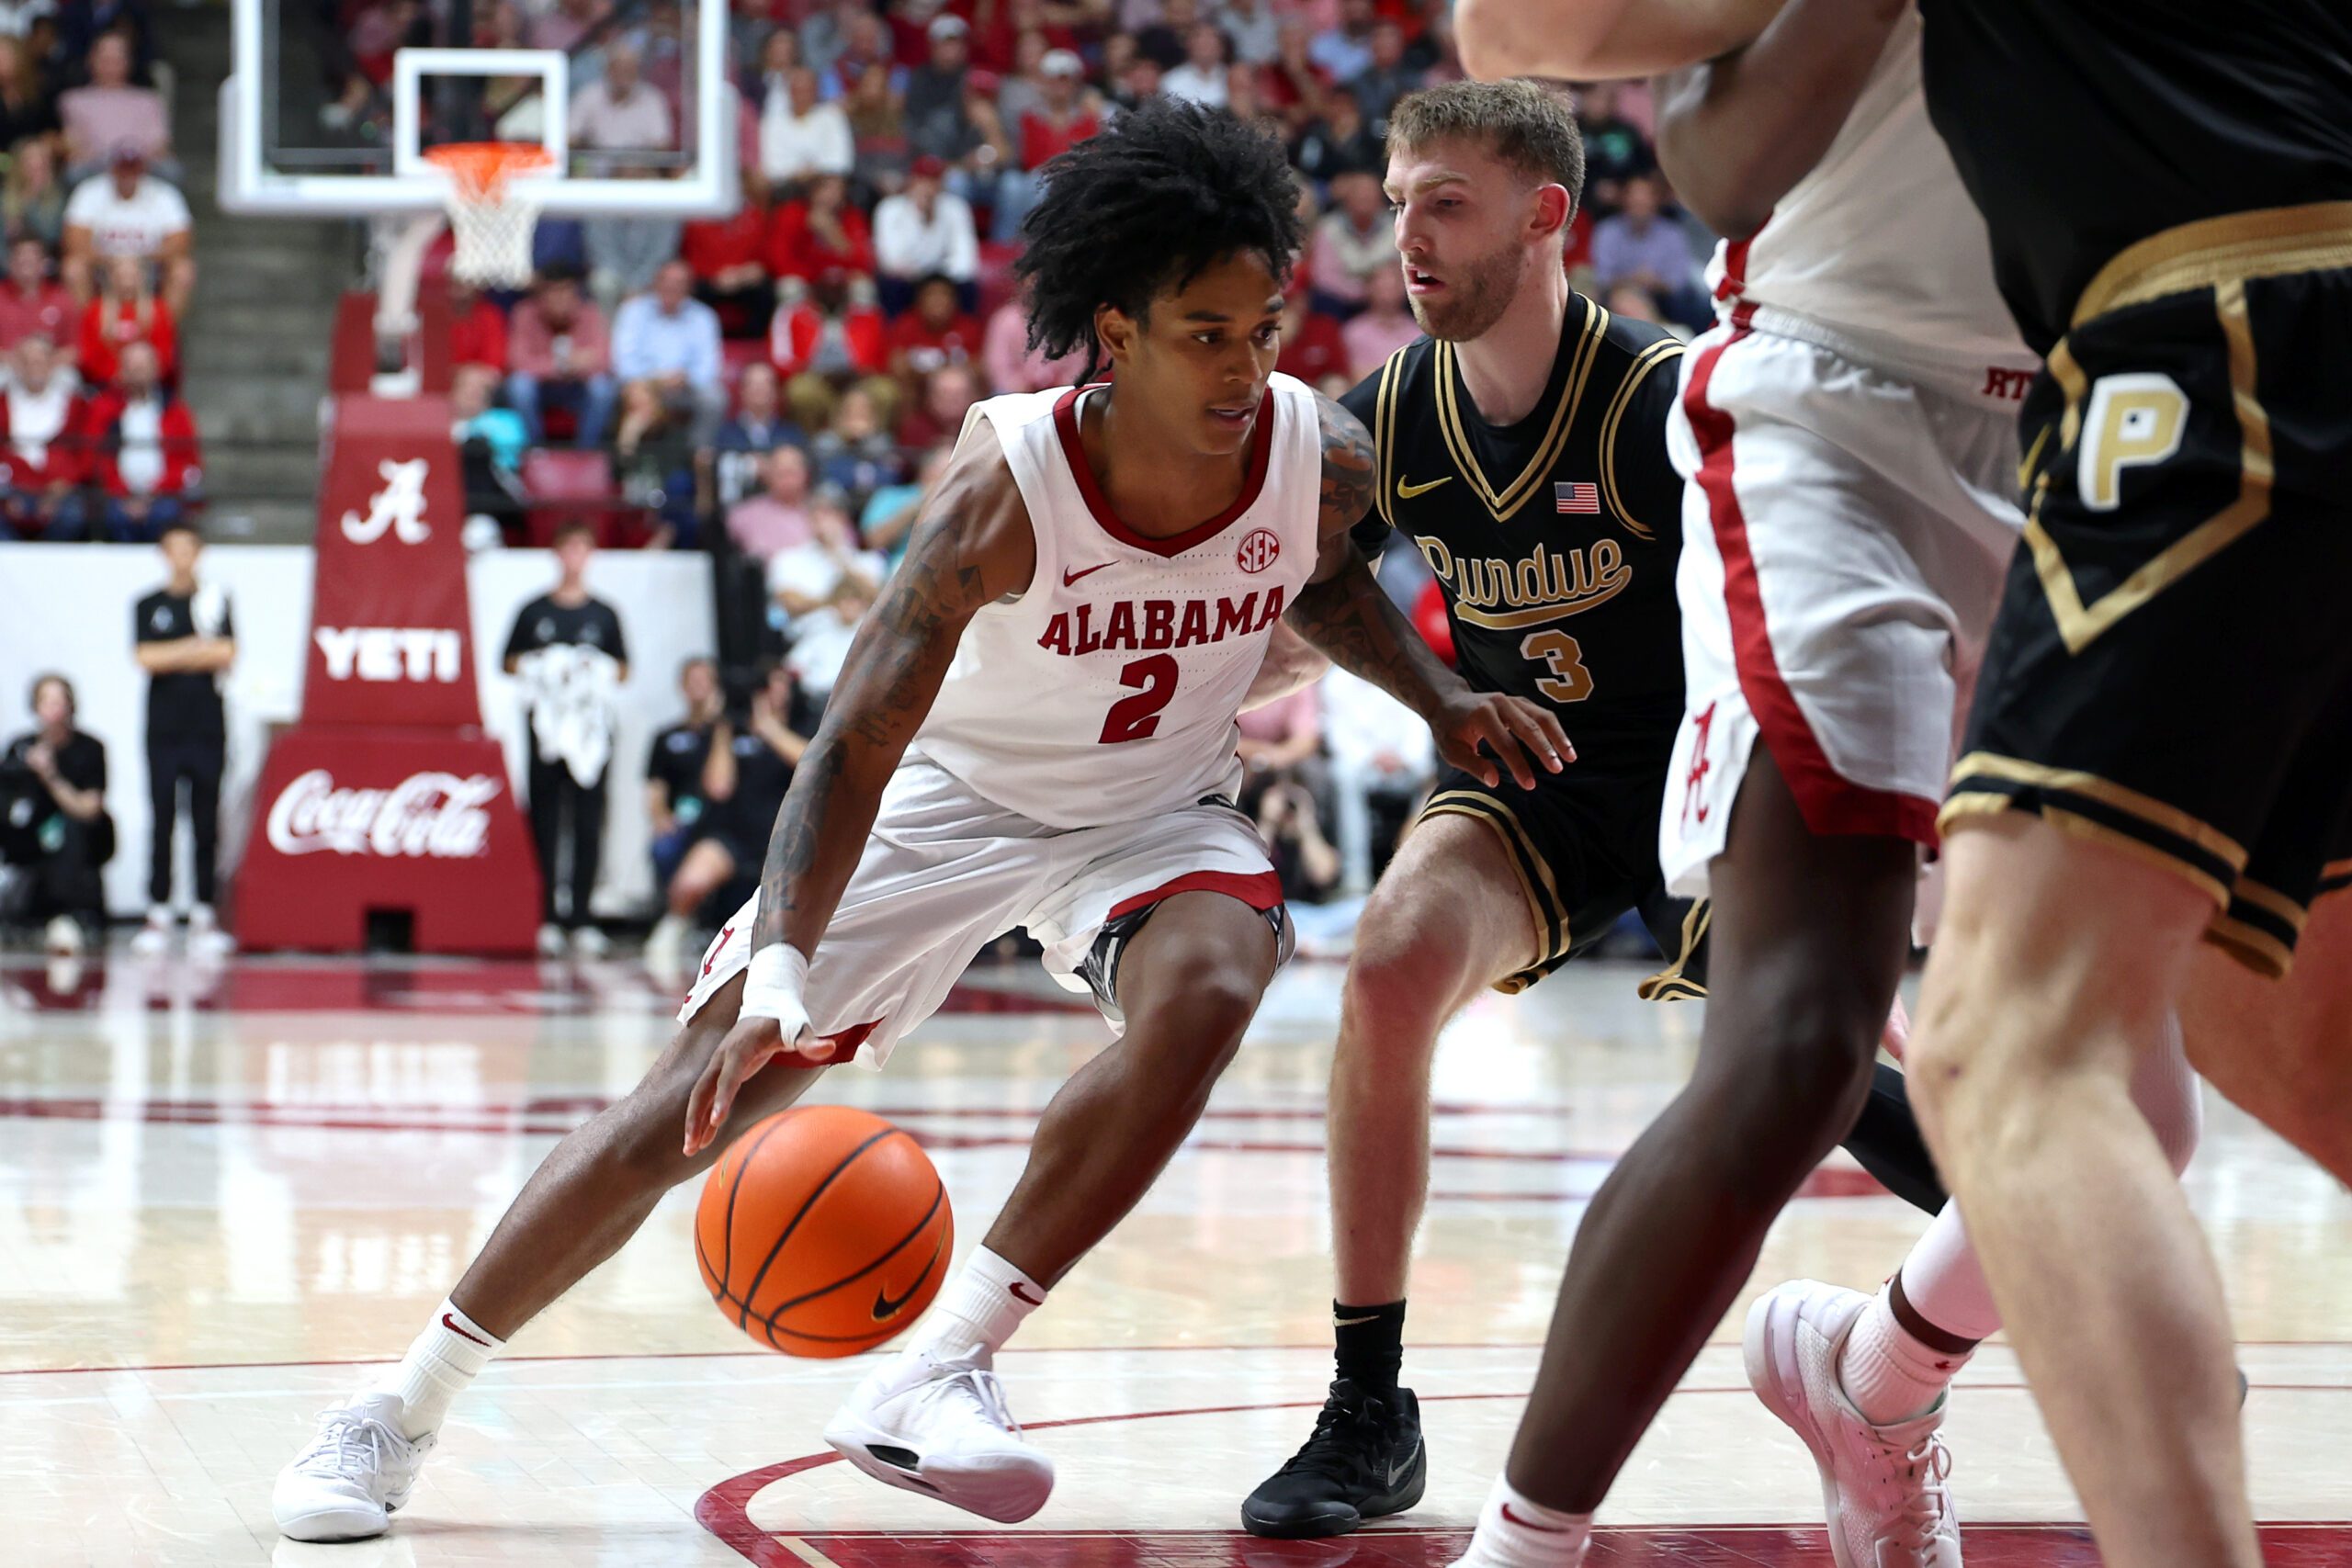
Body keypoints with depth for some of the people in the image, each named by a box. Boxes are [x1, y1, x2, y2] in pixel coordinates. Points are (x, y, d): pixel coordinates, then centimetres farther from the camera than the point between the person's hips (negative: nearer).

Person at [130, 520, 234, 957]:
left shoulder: (216, 600, 8)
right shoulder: (148, 606, 9)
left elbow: (228, 655, -5)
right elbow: (145, 658, -6)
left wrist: (173, 656, -4)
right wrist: (199, 647, -4)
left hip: (208, 728, 0)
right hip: (163, 728, 0)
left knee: (206, 822, 0)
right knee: (162, 821, -1)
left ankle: (204, 916, 3)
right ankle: (158, 916, 1)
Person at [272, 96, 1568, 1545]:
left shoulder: (1322, 453, -21)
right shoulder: (1009, 487, -33)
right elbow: (855, 746, -36)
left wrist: (1439, 694, -6)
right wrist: (780, 969, -49)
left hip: (1156, 811, 2)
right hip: (951, 791, -2)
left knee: (1202, 997, -32)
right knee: (703, 1095, -7)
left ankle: (934, 1378, -24)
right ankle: (405, 1409, 8)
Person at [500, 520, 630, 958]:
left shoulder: (604, 615, 11)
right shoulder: (534, 612, 10)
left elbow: (622, 670, 13)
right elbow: (510, 662, 11)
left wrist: (599, 672, -7)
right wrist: (537, 670, -8)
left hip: (590, 725, 1)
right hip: (543, 725, 0)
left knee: (587, 822, -3)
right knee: (545, 821, -2)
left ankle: (580, 918, 1)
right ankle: (547, 918, 0)